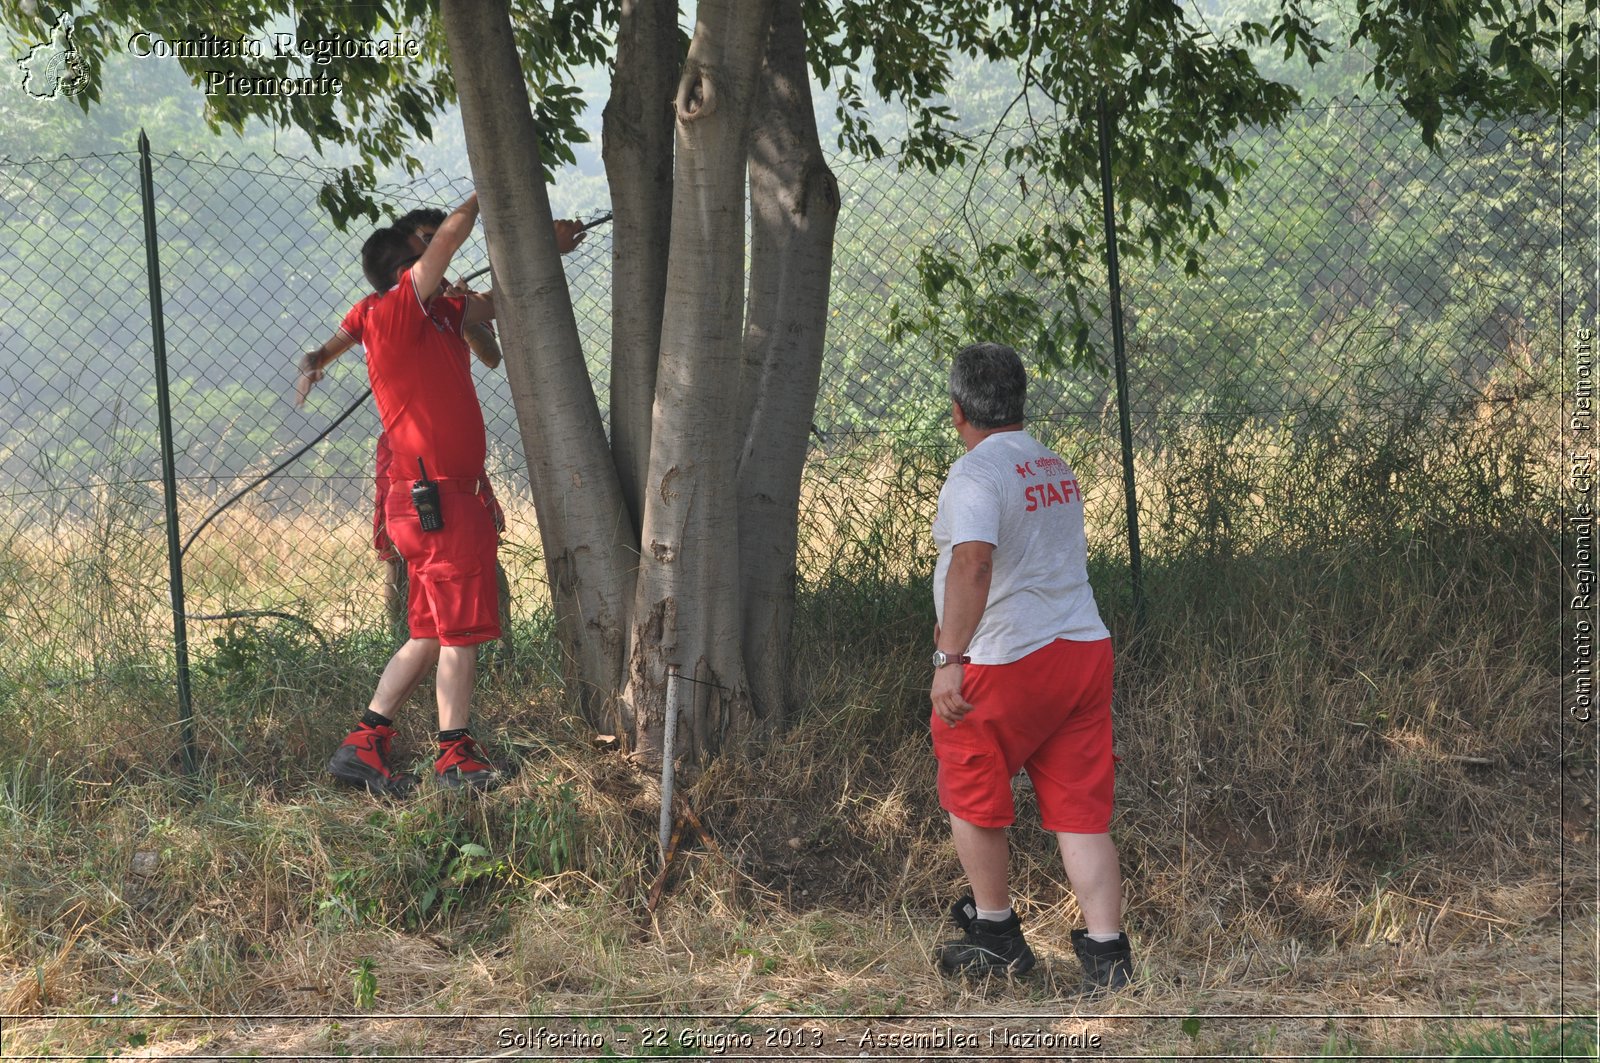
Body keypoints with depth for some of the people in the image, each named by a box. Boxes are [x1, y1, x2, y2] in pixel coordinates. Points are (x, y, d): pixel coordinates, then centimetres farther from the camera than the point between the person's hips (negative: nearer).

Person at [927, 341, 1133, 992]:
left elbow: (974, 564, -29)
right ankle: (1106, 957, -5)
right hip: (1085, 648, 7)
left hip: (1008, 663, -7)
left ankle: (997, 938, 25)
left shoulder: (975, 474, -12)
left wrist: (950, 657, -33)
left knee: (972, 798, 14)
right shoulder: (1056, 468, 16)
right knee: (1081, 812, 4)